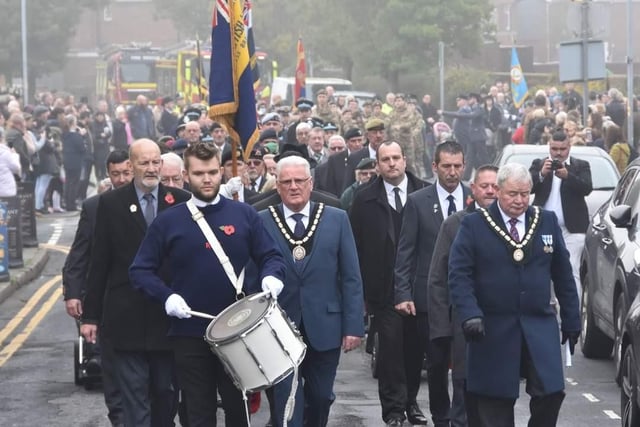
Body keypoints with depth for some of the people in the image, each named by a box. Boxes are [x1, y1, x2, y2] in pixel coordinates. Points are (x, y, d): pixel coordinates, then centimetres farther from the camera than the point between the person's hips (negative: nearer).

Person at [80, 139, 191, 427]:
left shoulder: (181, 201, 1)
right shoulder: (111, 203, 1)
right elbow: (99, 263, 2)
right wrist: (90, 315, 0)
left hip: (169, 314, 1)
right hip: (127, 317, -1)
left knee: (166, 392, 12)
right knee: (135, 396, 0)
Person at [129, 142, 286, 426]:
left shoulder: (244, 215, 3)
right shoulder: (168, 221, 0)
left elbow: (271, 256, 5)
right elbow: (141, 270, 2)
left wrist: (272, 277, -17)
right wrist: (166, 296, -15)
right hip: (189, 333, -1)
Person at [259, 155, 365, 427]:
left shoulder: (336, 219, 4)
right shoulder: (262, 222, 0)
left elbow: (351, 278, 3)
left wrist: (353, 325, -4)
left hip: (325, 328, 2)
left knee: (321, 397, 12)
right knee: (287, 403, -4)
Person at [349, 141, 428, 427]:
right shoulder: (365, 199, 2)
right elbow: (357, 246, 2)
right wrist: (361, 287, -2)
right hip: (384, 289, -1)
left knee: (415, 346, 8)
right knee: (390, 347, -1)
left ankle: (410, 400, 24)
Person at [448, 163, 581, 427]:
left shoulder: (547, 221, 9)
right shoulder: (474, 225, -1)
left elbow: (563, 274, 12)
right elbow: (458, 275, -6)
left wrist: (571, 321, 10)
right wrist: (470, 315, -20)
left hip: (540, 327, 2)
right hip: (493, 330, -2)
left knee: (551, 392, -7)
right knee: (495, 405, 1)